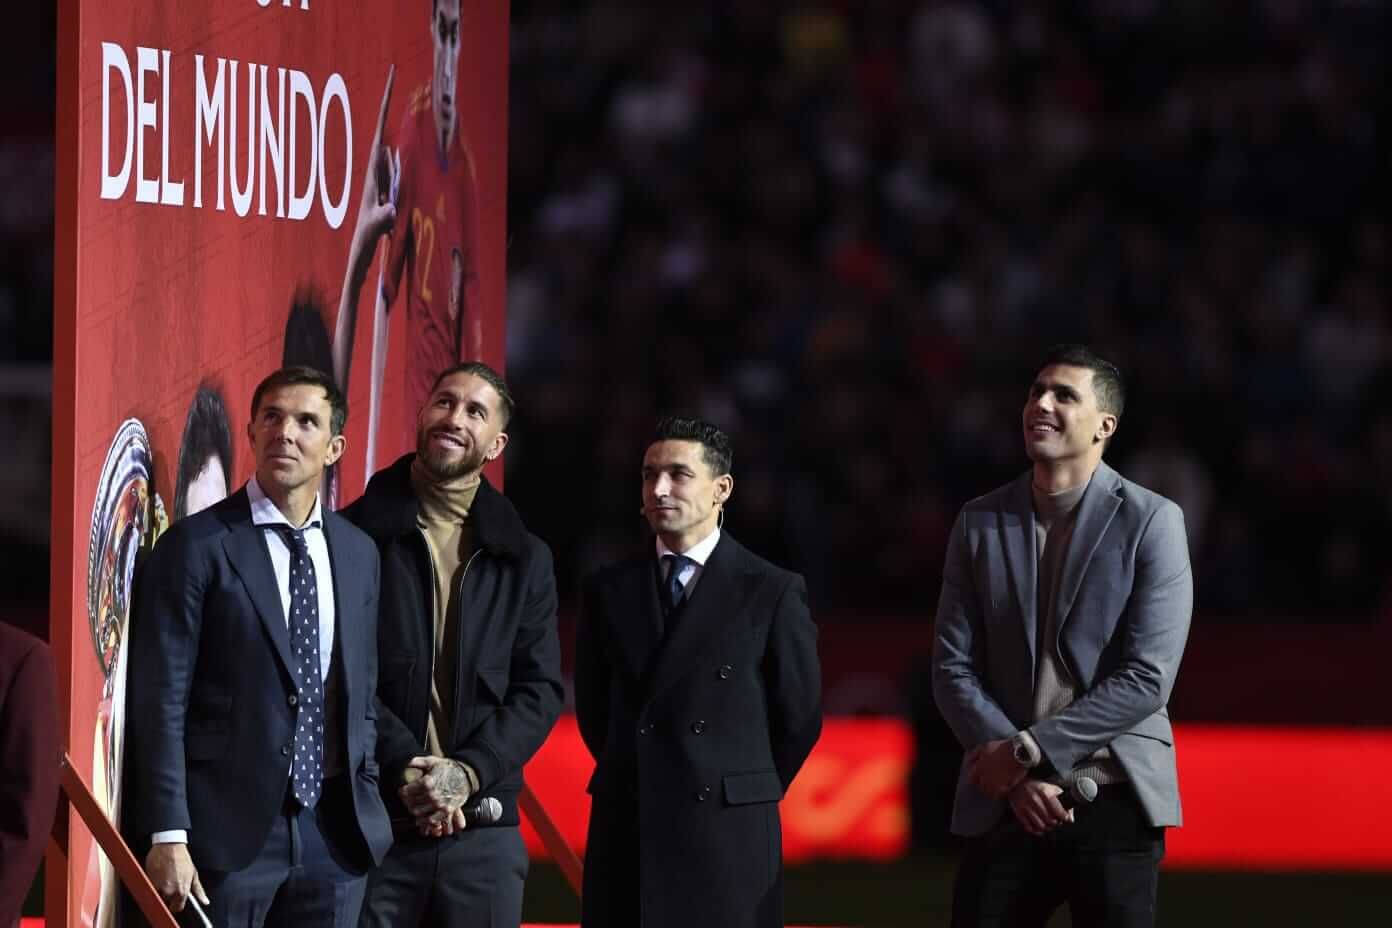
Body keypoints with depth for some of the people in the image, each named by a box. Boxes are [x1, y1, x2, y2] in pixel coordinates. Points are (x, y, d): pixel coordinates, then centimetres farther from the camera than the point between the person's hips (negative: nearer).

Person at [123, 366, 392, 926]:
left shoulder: (358, 553, 12)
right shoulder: (197, 545, -5)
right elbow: (160, 701, -8)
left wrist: (366, 805, 10)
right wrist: (167, 837, -14)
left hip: (334, 833, 5)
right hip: (229, 831, -5)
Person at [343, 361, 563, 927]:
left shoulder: (524, 559, 12)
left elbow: (541, 689, 7)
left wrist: (468, 773, -9)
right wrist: (405, 769, -15)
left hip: (481, 831, 3)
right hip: (369, 822, -3)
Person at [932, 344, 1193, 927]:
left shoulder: (1151, 522, -2)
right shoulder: (980, 523, 9)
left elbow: (1147, 678, -10)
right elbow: (953, 668, 6)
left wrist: (1028, 750, -13)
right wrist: (1016, 773, -9)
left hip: (1114, 804, -3)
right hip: (1003, 804, 3)